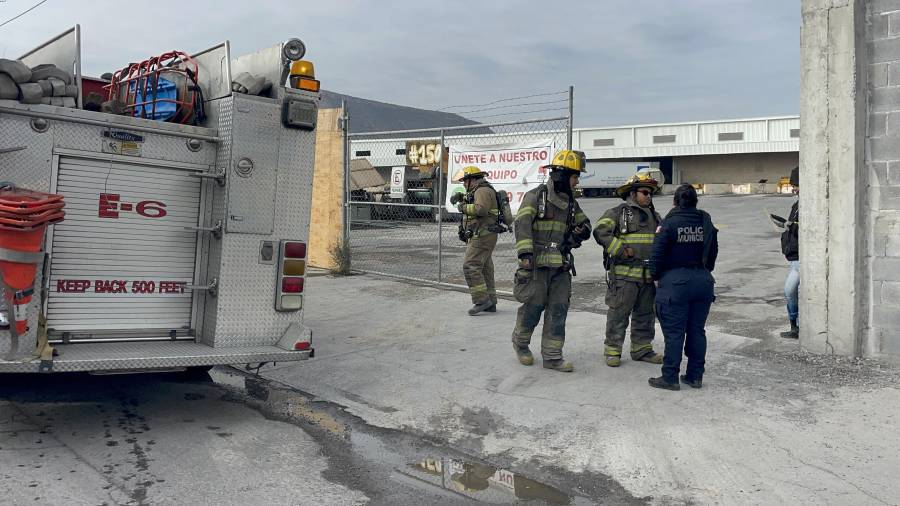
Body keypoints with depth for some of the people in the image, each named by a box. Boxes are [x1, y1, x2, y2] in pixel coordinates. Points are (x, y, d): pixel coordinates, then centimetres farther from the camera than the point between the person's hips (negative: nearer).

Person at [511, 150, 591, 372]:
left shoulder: (571, 202, 15)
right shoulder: (535, 196, -6)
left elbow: (584, 224, 27)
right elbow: (522, 224, -16)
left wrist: (581, 232, 2)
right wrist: (524, 253, -27)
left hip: (561, 266, 6)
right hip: (537, 264, -6)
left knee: (558, 310, 4)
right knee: (533, 306, 1)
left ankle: (552, 356, 11)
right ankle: (520, 343, 26)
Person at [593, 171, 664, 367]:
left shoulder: (654, 216, 18)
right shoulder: (618, 213, -4)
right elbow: (600, 231, -17)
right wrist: (621, 250, -19)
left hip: (648, 276, 7)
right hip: (624, 275, -7)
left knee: (646, 314, 13)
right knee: (618, 314, -2)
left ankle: (642, 349, 25)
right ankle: (612, 351, 7)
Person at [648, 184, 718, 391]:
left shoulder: (669, 224, -10)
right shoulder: (706, 223, 6)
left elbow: (657, 255, -10)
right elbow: (713, 253, 12)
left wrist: (657, 276, 5)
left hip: (675, 282, -5)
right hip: (703, 281, 5)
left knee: (674, 333, -1)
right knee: (697, 330, 12)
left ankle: (670, 378, 3)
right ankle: (695, 376, 18)